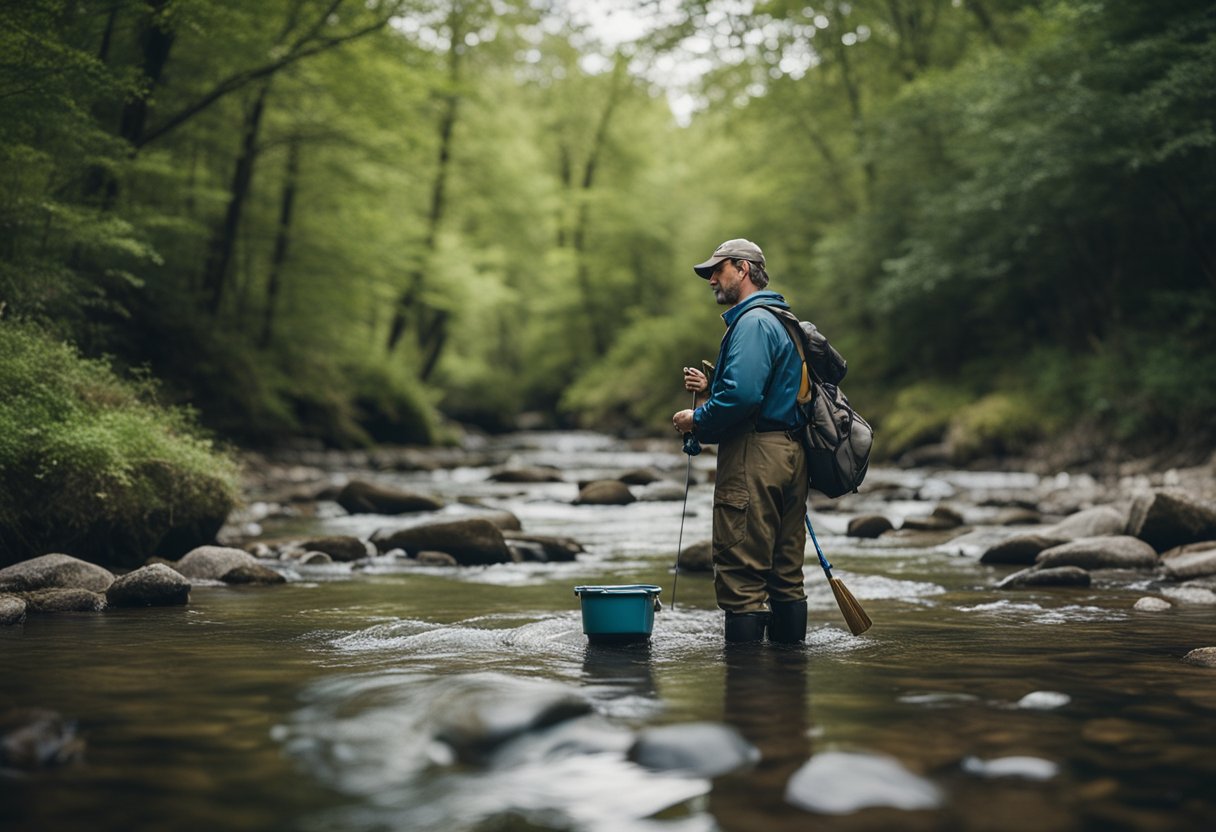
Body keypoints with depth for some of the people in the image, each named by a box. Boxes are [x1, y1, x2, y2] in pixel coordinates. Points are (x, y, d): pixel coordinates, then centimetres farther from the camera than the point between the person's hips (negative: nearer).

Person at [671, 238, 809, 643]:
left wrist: (697, 420, -10)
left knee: (741, 575, -7)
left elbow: (743, 394, -24)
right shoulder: (783, 320, 21)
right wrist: (711, 386, 17)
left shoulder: (752, 321, -11)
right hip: (791, 453, 10)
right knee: (785, 573, 14)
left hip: (754, 453, -10)